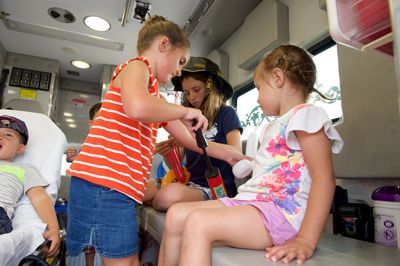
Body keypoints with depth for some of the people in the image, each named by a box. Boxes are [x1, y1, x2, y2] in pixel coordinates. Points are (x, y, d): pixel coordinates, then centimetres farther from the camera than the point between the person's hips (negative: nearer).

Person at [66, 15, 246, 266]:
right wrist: (185, 111, -10)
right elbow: (137, 107, -27)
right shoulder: (136, 66, -1)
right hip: (103, 183, -9)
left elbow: (190, 139, 25)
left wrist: (229, 154, 24)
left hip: (118, 186, 9)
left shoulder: (156, 98, 24)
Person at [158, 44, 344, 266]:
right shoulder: (275, 126, 23)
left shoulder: (306, 114, -5)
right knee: (176, 214, -2)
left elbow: (324, 178, -14)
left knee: (198, 222, -27)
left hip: (282, 210, -8)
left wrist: (306, 241, -19)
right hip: (251, 202, 9)